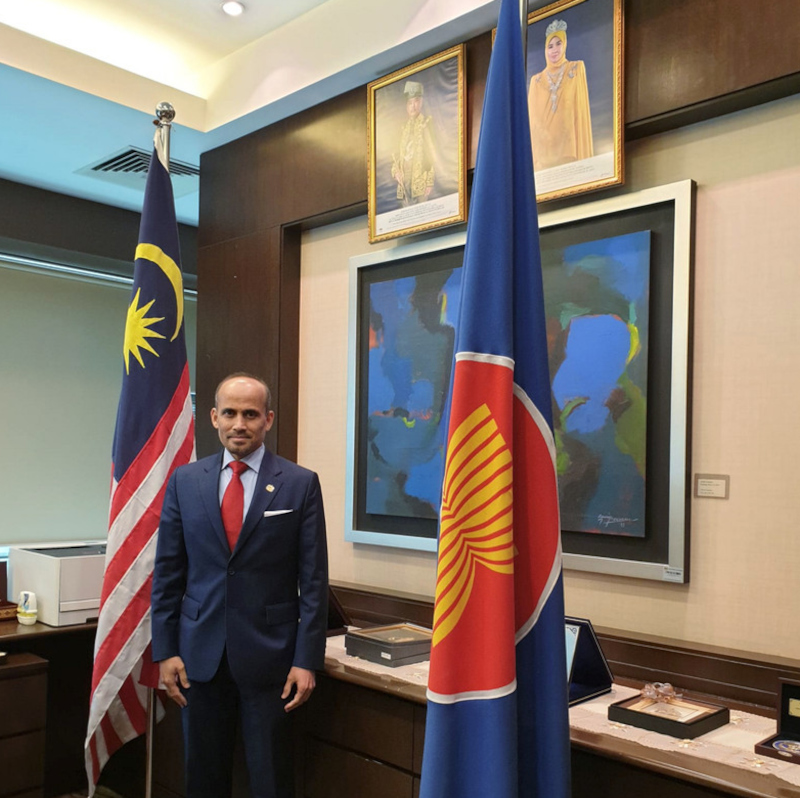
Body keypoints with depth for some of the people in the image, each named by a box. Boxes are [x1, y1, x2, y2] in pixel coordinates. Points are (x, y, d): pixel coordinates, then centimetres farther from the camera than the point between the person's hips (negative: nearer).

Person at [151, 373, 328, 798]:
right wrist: (165, 651, 1)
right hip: (200, 652, 2)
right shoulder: (184, 481, 3)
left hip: (268, 654, -2)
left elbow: (313, 580, -5)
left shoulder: (300, 484, -5)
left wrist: (307, 659, -8)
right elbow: (167, 572, 5)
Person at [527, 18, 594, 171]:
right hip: (544, 151, 2)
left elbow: (582, 110, 4)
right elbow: (533, 119, 11)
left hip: (569, 147, -2)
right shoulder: (536, 80, 14)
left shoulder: (577, 69, 10)